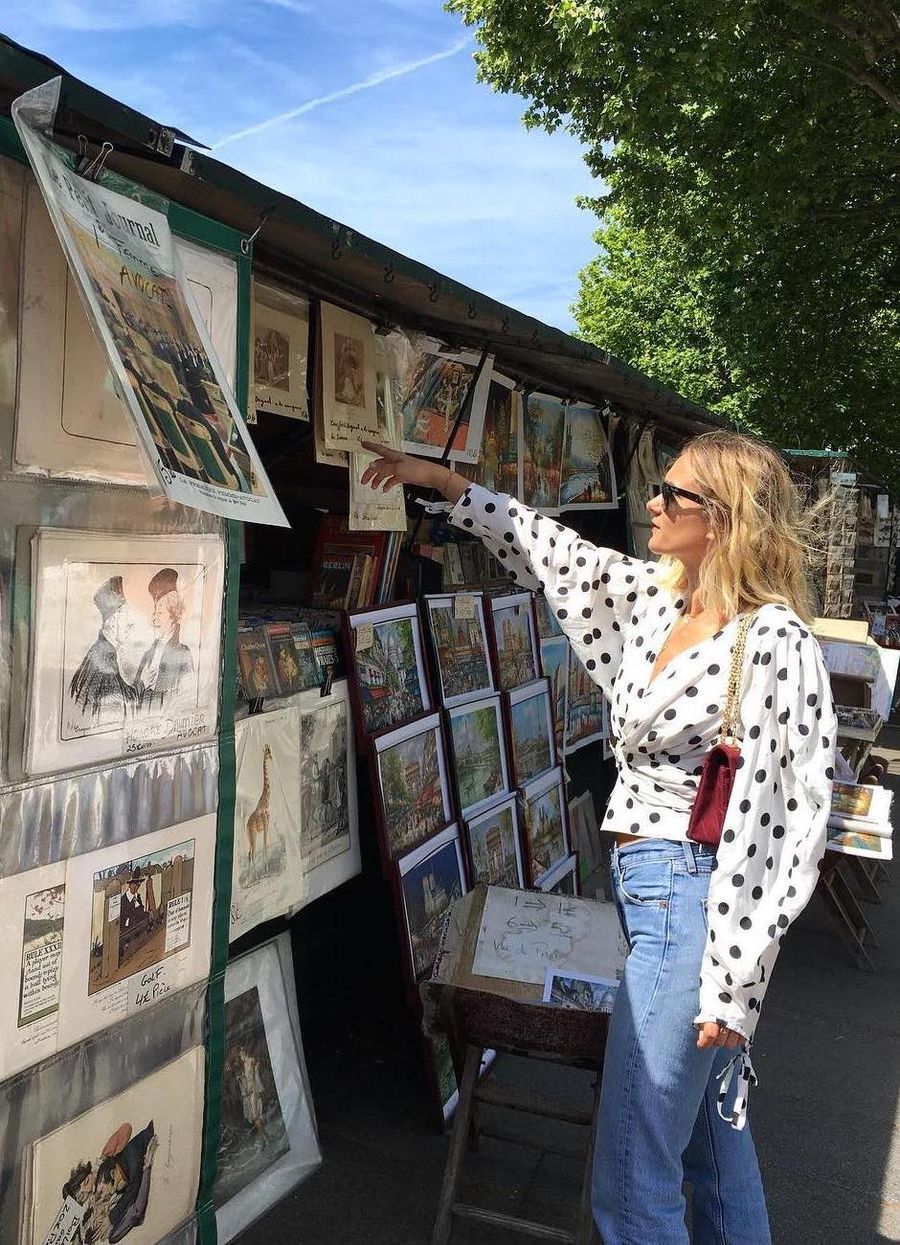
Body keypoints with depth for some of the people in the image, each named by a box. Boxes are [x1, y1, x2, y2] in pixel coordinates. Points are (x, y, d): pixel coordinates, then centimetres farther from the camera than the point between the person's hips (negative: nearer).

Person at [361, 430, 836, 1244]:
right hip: (645, 888, 9)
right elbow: (553, 552, 17)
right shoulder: (656, 598, 6)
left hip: (693, 899, -8)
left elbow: (769, 825, -19)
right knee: (711, 1132, 24)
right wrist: (442, 480, 18)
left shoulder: (772, 642, -18)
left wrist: (731, 983, -16)